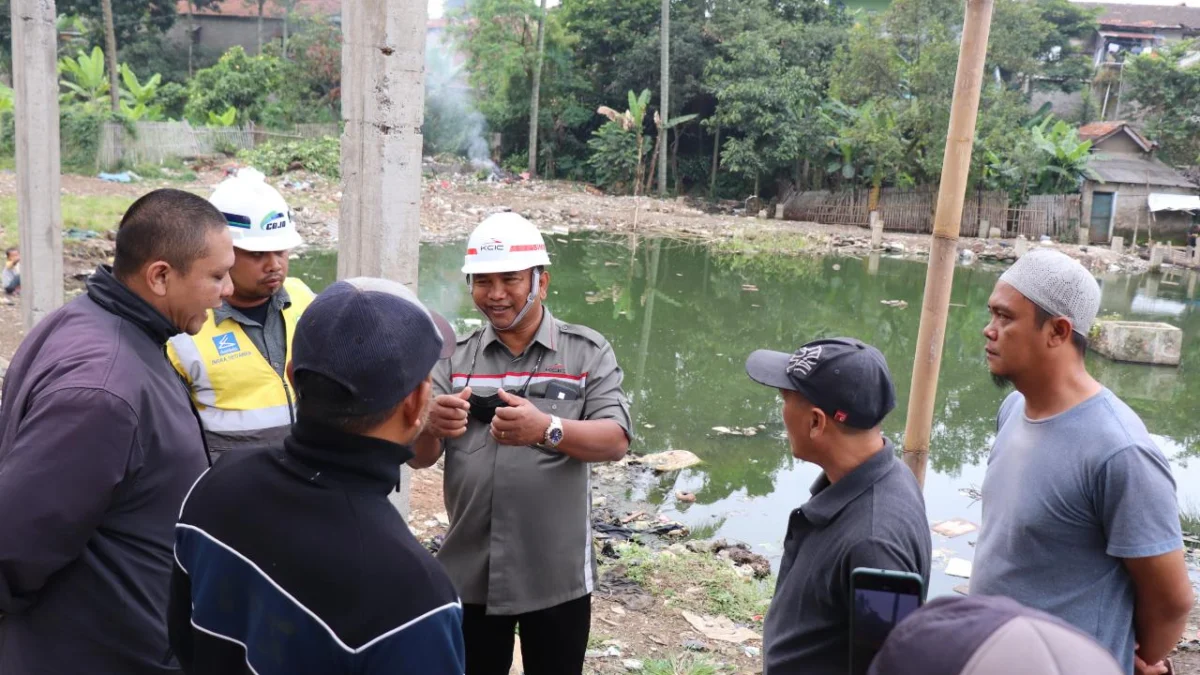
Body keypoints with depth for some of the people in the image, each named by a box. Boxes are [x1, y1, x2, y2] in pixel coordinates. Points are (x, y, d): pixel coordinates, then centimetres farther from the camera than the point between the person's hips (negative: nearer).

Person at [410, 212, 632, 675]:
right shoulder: (455, 357, 2)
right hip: (469, 574, 2)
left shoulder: (586, 352, -5)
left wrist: (547, 429, -35)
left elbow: (615, 441, -16)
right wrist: (432, 426, -26)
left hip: (556, 576, -2)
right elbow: (418, 457, -3)